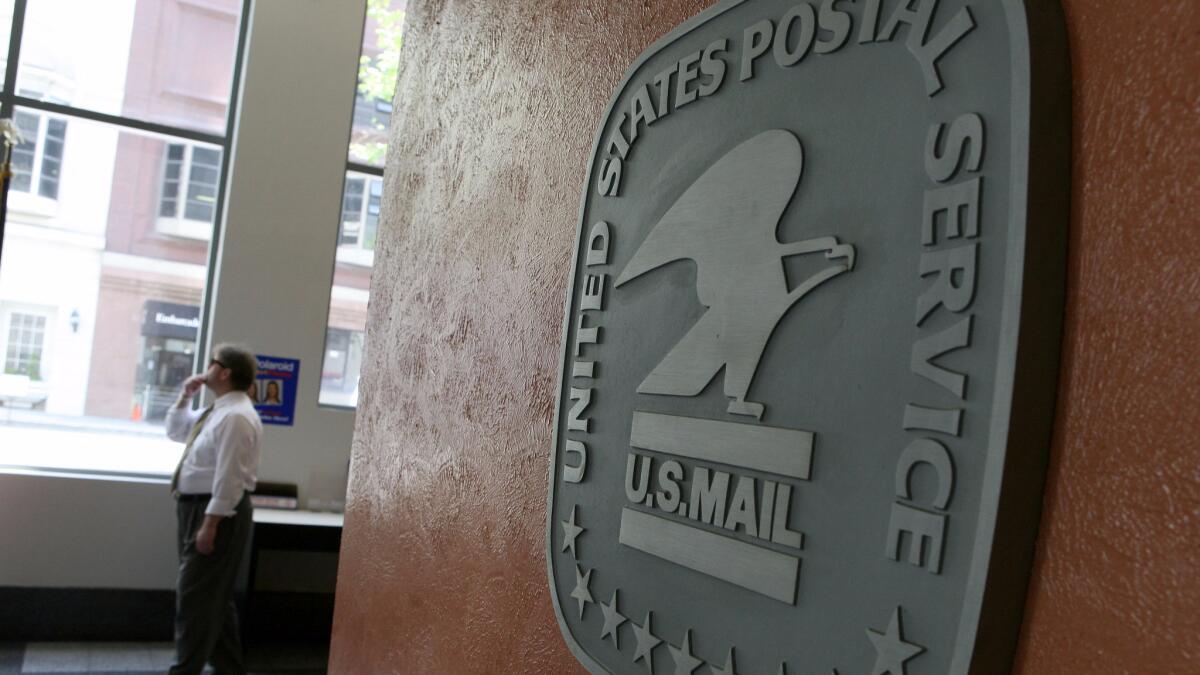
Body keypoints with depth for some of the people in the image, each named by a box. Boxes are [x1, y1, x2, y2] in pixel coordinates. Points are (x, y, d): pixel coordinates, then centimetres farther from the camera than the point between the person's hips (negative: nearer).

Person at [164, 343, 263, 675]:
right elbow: (175, 431, 28)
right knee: (213, 594, 18)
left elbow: (229, 477, -24)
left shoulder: (235, 416, -19)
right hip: (197, 507, 11)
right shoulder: (216, 411, 13)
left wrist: (209, 524, -25)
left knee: (194, 595, -4)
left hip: (218, 512, -11)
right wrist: (184, 396, 13)